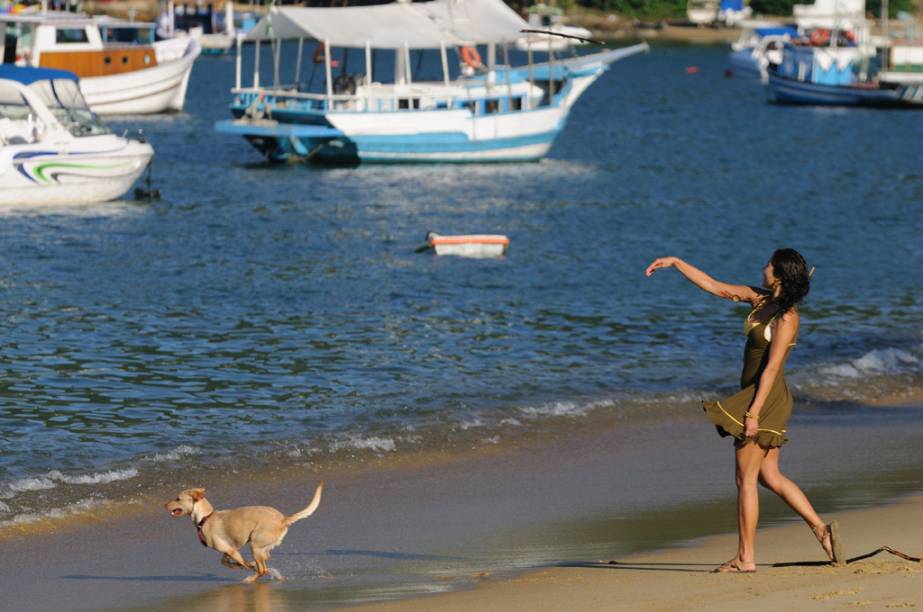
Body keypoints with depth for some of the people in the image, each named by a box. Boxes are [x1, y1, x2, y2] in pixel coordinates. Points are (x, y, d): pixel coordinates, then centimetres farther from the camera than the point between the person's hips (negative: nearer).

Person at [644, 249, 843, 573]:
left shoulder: (786, 318, -18)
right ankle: (821, 529, 12)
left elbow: (771, 368, -21)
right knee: (769, 476, 13)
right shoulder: (760, 299, 8)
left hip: (766, 397, -9)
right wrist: (675, 263, 13)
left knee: (746, 479, -2)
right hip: (757, 396, 9)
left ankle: (745, 558, 4)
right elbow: (713, 286, 14)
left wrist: (753, 412, -23)